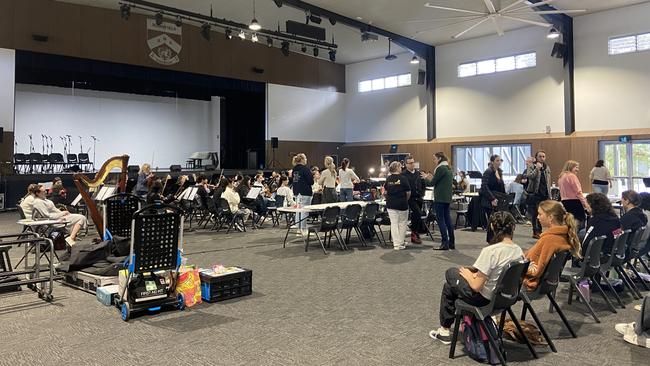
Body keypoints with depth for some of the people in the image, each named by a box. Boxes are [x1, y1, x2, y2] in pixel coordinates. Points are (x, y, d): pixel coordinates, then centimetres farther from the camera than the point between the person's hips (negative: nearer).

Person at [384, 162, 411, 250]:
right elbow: (408, 192, -6)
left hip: (391, 204, 3)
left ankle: (396, 244, 6)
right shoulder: (403, 178, -9)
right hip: (402, 204, -3)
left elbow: (385, 192, 7)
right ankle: (401, 243, 15)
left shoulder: (388, 179, 2)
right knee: (402, 224, 10)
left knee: (394, 223, 7)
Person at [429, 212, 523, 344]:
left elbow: (476, 286, -22)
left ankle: (444, 331, 31)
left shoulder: (490, 251, -28)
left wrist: (467, 274, -3)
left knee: (449, 286, 21)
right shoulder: (519, 251, -7)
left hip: (484, 298, -7)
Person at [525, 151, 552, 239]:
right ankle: (536, 231, 1)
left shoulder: (547, 168, 15)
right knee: (535, 213, -5)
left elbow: (548, 183, 19)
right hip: (534, 193, -5)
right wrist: (537, 169, -25)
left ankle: (538, 231, 14)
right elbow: (529, 176, -19)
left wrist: (549, 195, 15)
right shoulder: (531, 166, -1)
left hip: (544, 194, 5)